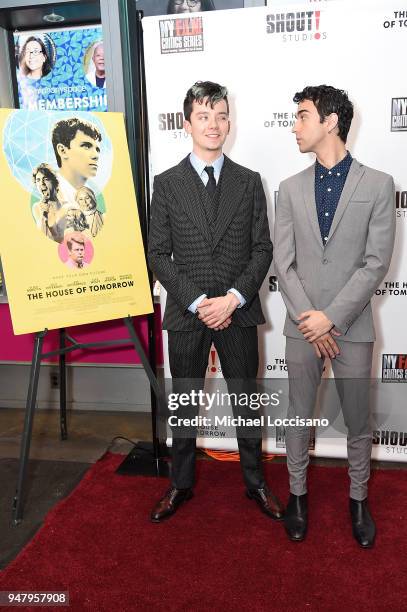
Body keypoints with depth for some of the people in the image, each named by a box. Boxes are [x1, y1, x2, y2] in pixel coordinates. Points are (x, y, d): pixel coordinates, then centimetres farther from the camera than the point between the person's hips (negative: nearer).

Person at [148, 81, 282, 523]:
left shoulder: (249, 182, 4)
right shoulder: (167, 184, 0)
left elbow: (262, 249, 0)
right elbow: (158, 255, -3)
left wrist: (233, 298, -13)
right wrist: (197, 302, -13)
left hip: (238, 312, 1)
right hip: (186, 314, 0)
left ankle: (255, 482, 33)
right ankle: (181, 484, 34)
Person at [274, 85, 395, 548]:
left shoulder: (378, 185, -3)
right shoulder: (291, 189, 4)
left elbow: (376, 263, -8)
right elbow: (283, 263, -1)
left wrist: (331, 317, -14)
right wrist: (308, 320, -10)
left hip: (351, 326, -1)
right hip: (302, 326, 2)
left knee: (358, 423, 12)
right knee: (298, 417, 13)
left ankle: (358, 500, 33)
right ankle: (297, 494, 32)